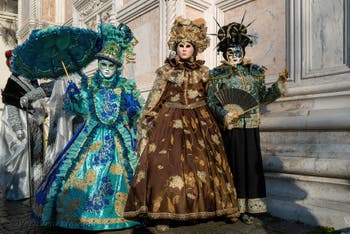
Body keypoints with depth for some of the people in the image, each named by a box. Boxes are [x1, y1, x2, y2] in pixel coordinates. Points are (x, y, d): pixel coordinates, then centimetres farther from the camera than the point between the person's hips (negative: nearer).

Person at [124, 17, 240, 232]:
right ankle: (163, 215, 0)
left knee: (203, 161, 2)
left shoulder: (203, 70, 10)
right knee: (168, 162, -8)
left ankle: (205, 206, 18)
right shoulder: (166, 70, 4)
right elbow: (153, 101, 4)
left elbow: (209, 98, 18)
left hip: (199, 121, 3)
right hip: (171, 122, -2)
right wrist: (147, 121, -1)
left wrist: (209, 119, 17)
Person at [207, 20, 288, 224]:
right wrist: (225, 114, -17)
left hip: (250, 126, 3)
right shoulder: (217, 74, 3)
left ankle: (247, 208, 14)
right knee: (233, 165, 0)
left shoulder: (255, 72, 11)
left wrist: (279, 85, 0)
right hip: (229, 127, -3)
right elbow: (211, 102, -2)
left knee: (251, 164, 3)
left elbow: (263, 98, 11)